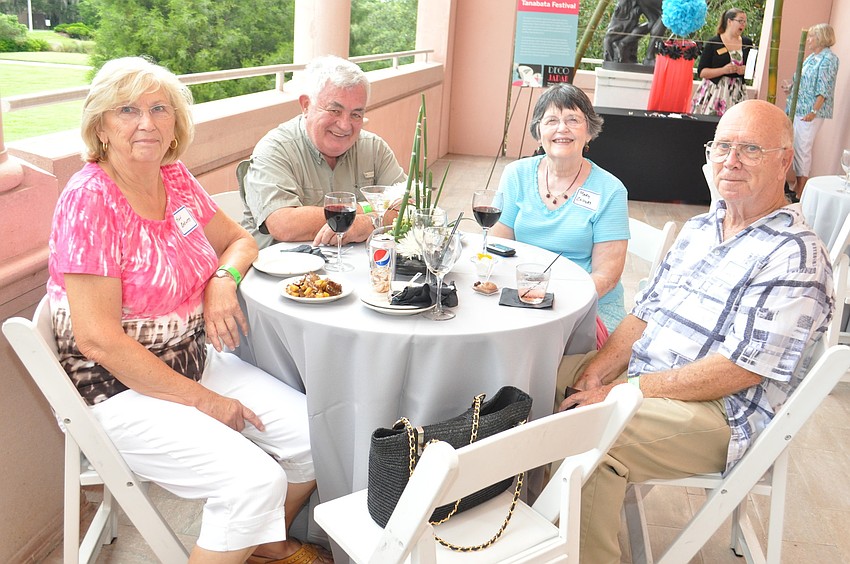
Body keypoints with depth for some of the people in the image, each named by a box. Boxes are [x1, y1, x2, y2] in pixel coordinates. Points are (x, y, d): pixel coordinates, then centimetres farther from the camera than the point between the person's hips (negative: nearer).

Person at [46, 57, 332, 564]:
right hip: (121, 390, -7)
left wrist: (223, 279, -9)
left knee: (314, 434, -3)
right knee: (255, 481, -24)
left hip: (195, 361, 7)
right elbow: (98, 339, -22)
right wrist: (203, 399, -17)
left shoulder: (176, 179, 2)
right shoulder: (91, 200, -19)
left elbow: (239, 240, 16)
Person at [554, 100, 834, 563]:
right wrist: (598, 370, -6)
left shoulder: (796, 257, -16)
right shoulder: (699, 229, 11)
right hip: (639, 373, 9)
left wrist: (624, 391, -22)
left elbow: (741, 370, -22)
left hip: (722, 413, -8)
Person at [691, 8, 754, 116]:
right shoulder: (713, 43, -2)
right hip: (714, 91, -3)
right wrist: (723, 70, -19)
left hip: (737, 92, 4)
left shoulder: (747, 43, 12)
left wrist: (746, 70, -5)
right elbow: (701, 72, -7)